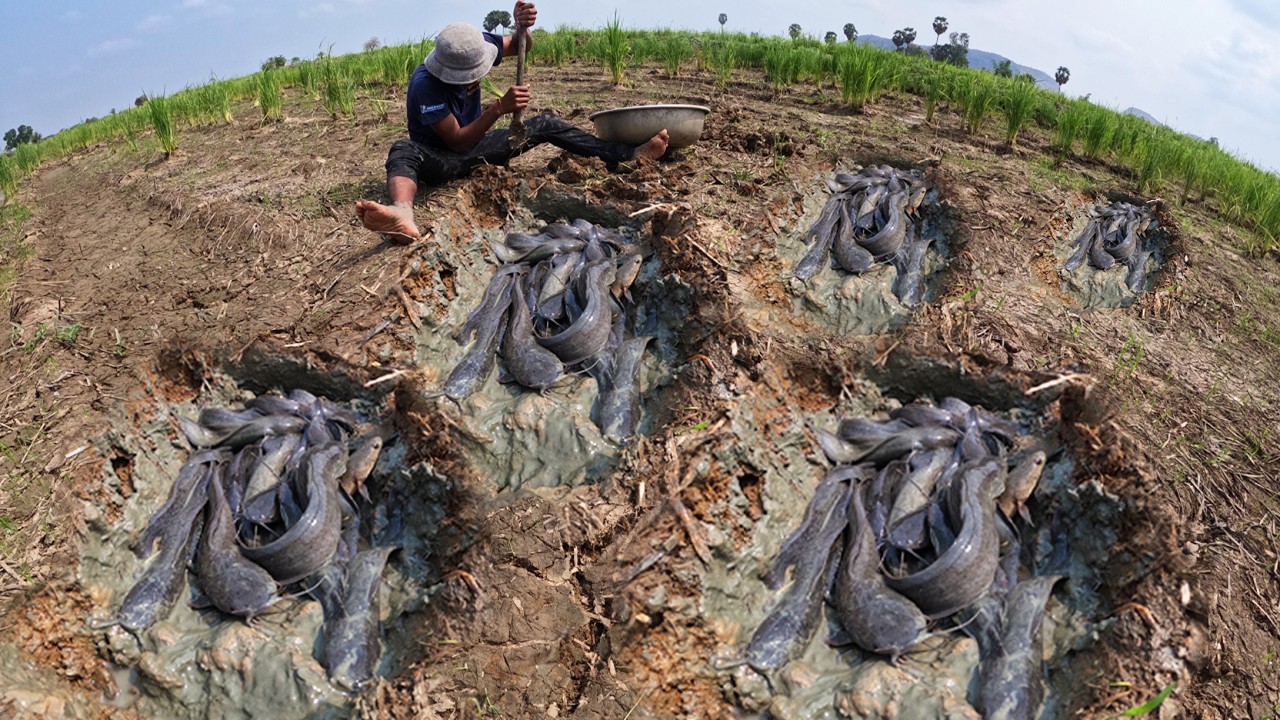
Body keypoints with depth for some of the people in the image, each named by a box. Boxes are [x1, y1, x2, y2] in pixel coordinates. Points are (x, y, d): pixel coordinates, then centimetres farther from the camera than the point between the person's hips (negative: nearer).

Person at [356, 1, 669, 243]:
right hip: (440, 159, -6)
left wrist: (522, 27, -24)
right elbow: (457, 142, -30)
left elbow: (520, 47, 1)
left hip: (474, 146, 6)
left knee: (545, 124, -7)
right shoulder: (425, 85, -29)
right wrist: (498, 109, -41)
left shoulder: (472, 46, -12)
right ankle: (404, 217, -76)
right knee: (403, 150, -40)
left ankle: (631, 156, -17)